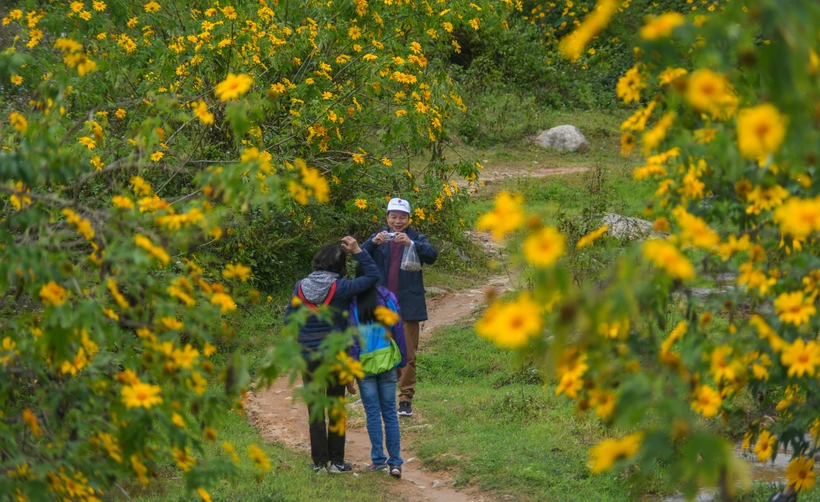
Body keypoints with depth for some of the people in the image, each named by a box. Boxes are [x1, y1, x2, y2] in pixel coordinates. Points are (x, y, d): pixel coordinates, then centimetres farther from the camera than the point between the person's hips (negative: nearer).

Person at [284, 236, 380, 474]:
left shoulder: (301, 288, -4)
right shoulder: (340, 287, -13)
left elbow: (289, 320, 1)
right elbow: (373, 276, -8)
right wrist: (357, 251, -7)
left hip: (308, 356, 2)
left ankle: (320, 462, 11)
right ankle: (337, 461, 11)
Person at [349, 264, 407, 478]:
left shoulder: (352, 302, -9)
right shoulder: (388, 298, -2)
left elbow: (350, 339, -9)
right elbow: (398, 331, 3)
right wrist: (402, 361, 12)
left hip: (364, 364, -2)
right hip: (387, 361, 2)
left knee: (372, 413, 7)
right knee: (390, 412, 7)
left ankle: (378, 459, 6)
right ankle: (395, 462, 3)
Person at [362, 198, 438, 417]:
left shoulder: (417, 239, 4)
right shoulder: (379, 238, 7)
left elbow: (432, 255, -15)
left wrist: (411, 243, -32)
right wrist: (374, 243, -30)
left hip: (408, 305, -1)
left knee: (408, 354, -1)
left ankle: (406, 399, 4)